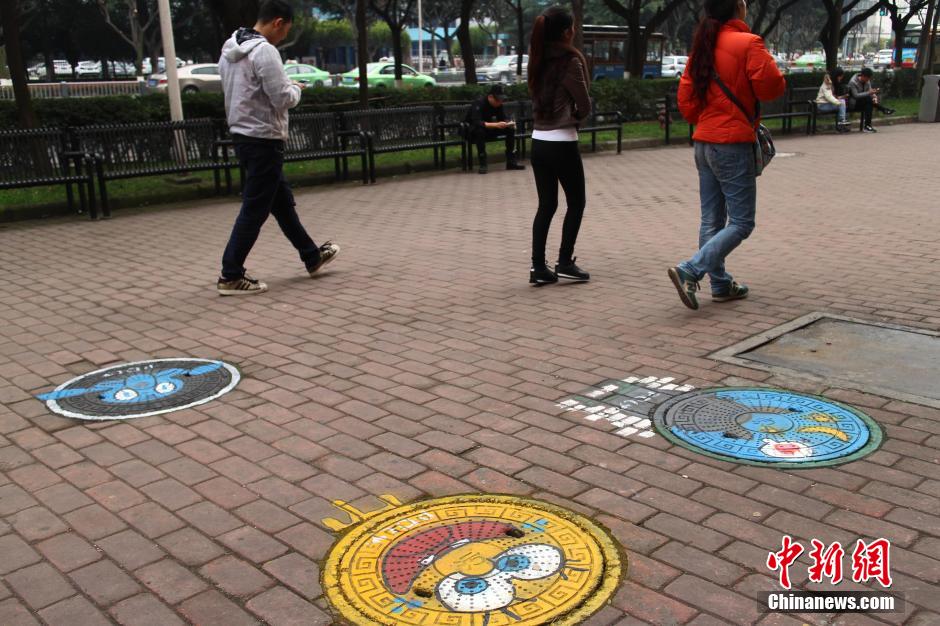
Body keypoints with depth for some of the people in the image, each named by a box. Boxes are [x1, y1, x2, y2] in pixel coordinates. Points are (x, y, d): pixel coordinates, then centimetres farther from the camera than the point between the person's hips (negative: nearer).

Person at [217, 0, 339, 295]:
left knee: (281, 200, 18)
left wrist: (286, 88, 16)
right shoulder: (264, 51, -19)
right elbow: (283, 99, -21)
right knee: (255, 210, -4)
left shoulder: (230, 51, 11)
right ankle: (231, 276, 1)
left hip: (243, 135, 10)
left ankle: (312, 256, 31)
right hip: (263, 139, -10)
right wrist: (295, 88, 1)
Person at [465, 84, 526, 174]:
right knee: (480, 131, -41)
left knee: (511, 129, -12)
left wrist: (509, 122, -26)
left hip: (489, 129, 6)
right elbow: (476, 123, -39)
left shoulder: (499, 104, -6)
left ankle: (511, 162, -12)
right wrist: (496, 125, -47)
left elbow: (504, 118, -1)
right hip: (474, 130, -6)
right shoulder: (479, 103, -27)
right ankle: (483, 164, -32)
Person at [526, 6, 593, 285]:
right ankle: (565, 262, 10)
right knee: (576, 203, 9)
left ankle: (538, 266, 9)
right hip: (562, 143, -7)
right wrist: (575, 117, 10)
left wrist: (567, 115, 3)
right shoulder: (570, 60, -13)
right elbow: (585, 106, -10)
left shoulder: (538, 60, 8)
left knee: (546, 205, 11)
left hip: (538, 141, 7)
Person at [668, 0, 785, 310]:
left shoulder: (702, 46, 11)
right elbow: (771, 86, -15)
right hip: (734, 143, -8)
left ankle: (721, 285, 20)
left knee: (711, 221, 12)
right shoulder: (748, 43, -11)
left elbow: (685, 99, 10)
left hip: (703, 142, 8)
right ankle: (689, 271, -15)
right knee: (741, 223, -2)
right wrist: (778, 81, 6)